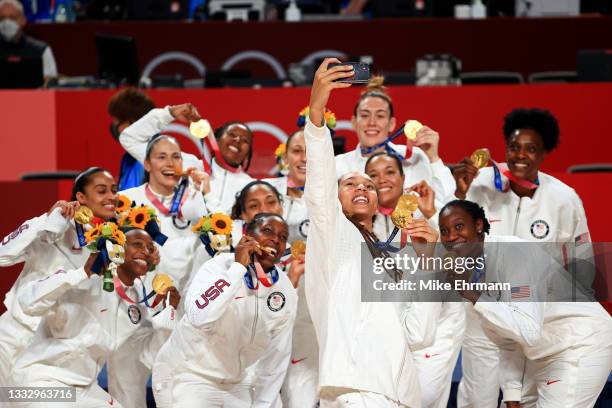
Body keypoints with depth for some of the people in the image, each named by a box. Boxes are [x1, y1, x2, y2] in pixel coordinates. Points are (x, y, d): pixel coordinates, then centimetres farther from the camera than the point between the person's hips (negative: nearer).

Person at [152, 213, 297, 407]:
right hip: (187, 376, -6)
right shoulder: (221, 266, -17)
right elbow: (200, 317, -37)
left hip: (235, 383, 6)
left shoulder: (286, 292, -2)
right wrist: (239, 267, -32)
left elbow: (275, 359, 4)